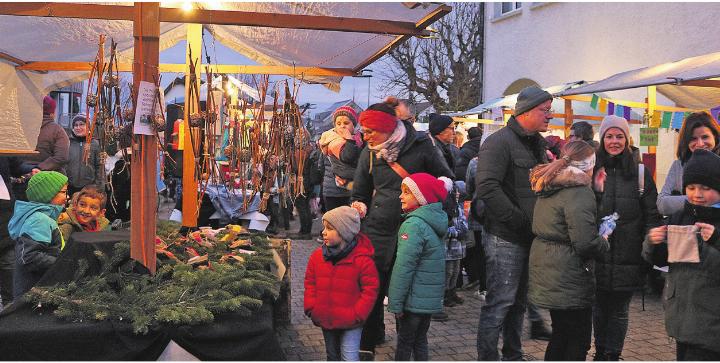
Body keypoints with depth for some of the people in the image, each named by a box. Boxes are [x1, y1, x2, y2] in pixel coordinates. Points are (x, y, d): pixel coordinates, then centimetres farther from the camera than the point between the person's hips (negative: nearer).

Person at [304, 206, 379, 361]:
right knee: (332, 355, 21)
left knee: (349, 358, -5)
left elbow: (370, 290, -11)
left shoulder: (362, 259, -17)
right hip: (325, 319, 5)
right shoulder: (317, 256, -2)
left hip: (350, 323, -5)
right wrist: (311, 308, -3)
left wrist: (357, 315, -16)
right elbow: (310, 283, 8)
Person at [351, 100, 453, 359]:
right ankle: (368, 343, 15)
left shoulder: (421, 146, -4)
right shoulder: (369, 152, 6)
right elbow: (360, 193, 16)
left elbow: (446, 178, 9)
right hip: (378, 230, 2)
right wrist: (359, 207, -3)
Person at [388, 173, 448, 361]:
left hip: (414, 300, -8)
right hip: (431, 298, 8)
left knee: (404, 342, 4)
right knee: (420, 341, 17)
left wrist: (395, 303, -17)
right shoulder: (436, 220, 7)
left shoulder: (414, 224, -20)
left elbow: (404, 267, -22)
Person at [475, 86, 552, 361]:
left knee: (518, 302, 17)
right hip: (505, 238, -9)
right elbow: (487, 188, -24)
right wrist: (520, 221, -22)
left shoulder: (537, 144, 16)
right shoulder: (499, 142, -13)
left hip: (528, 238, 9)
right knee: (500, 302, -4)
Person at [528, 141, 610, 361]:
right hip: (569, 276, -9)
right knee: (578, 341, 3)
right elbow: (585, 243, -24)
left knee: (561, 334, 21)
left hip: (548, 272, 9)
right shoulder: (579, 194, -18)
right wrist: (604, 243, -3)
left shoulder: (549, 188, 10)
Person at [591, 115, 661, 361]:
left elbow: (651, 216, 2)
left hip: (627, 256, -1)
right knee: (599, 307, 10)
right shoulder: (592, 170, 4)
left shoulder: (640, 173, 3)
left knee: (619, 310, 7)